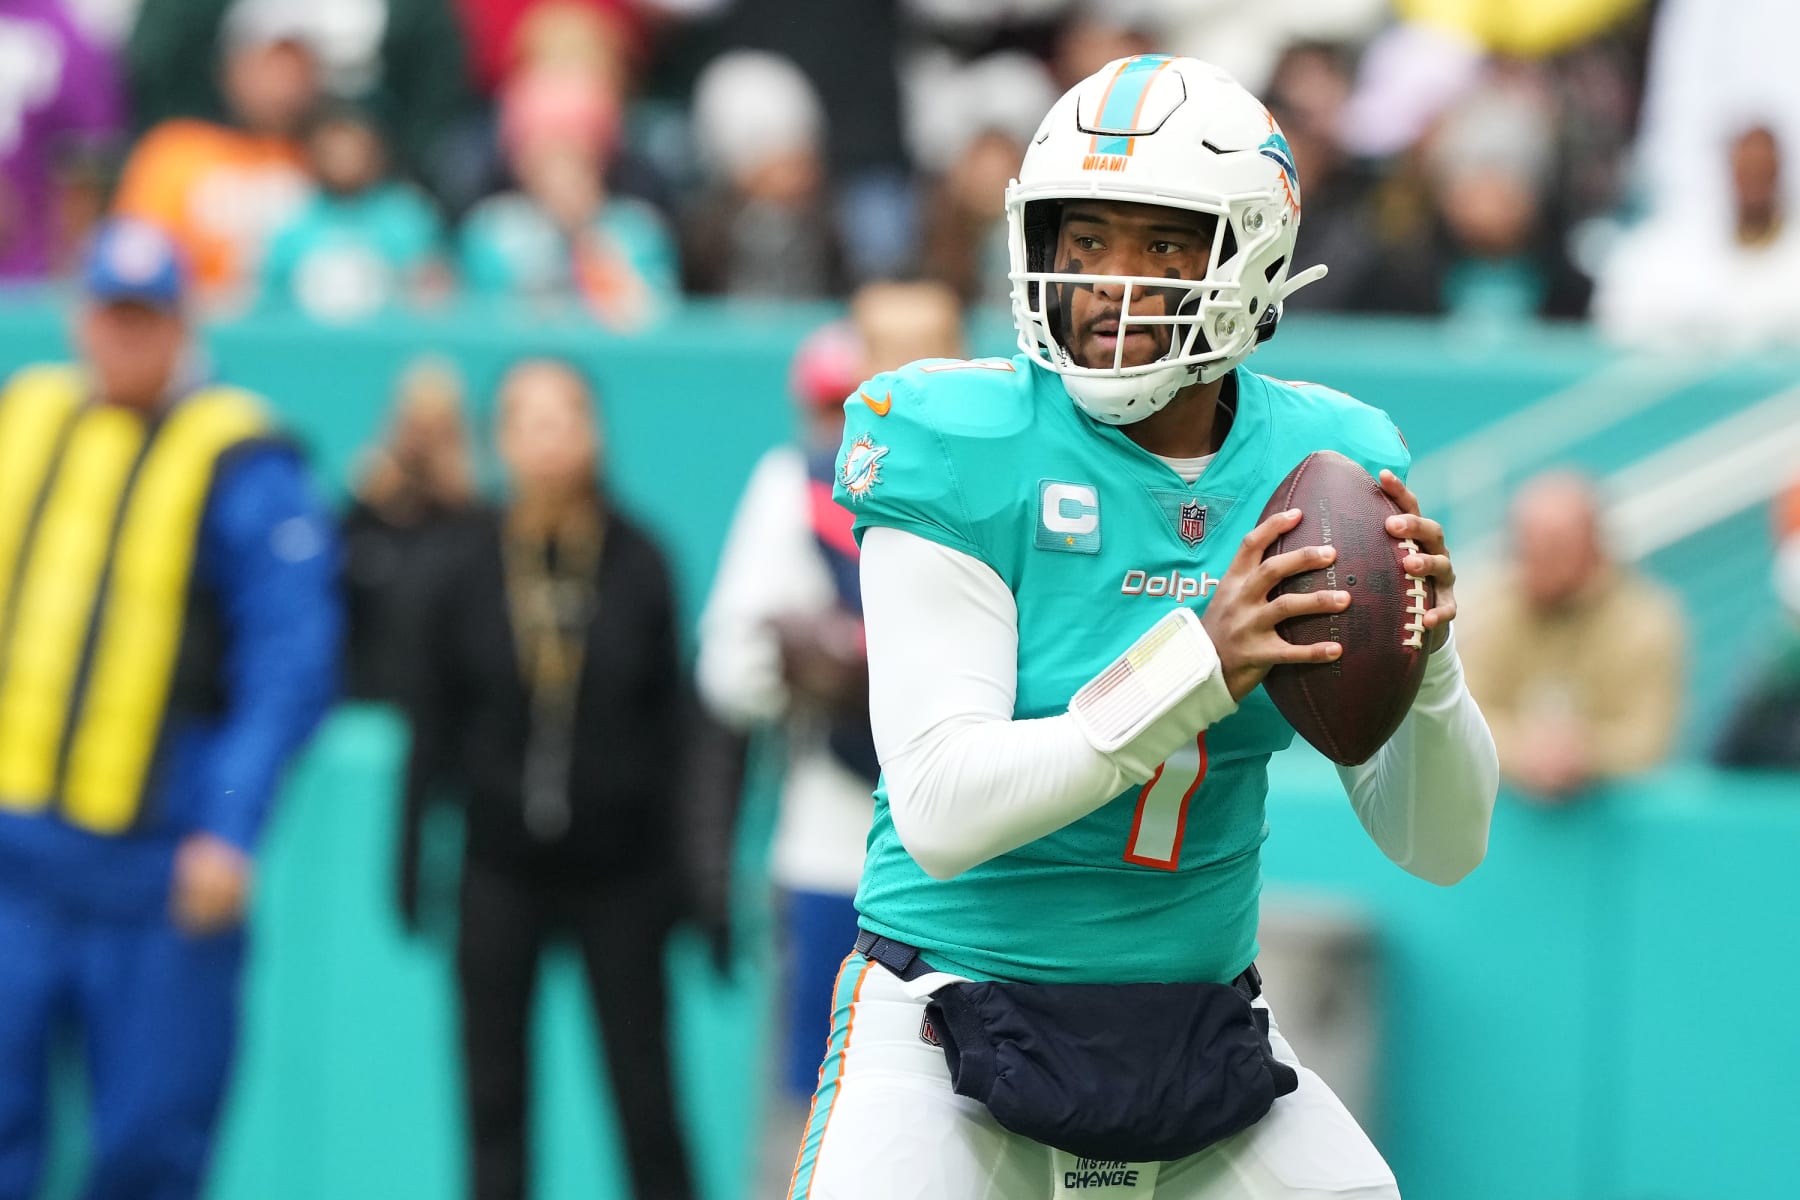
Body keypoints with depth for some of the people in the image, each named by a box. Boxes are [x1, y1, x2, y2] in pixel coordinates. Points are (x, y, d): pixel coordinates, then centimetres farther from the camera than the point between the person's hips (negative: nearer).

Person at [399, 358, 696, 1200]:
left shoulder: (637, 565, -2)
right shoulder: (469, 572, -1)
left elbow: (676, 719, 0)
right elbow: (435, 722, 5)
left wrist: (693, 871, -1)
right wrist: (419, 861, 3)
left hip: (620, 868, -1)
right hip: (502, 869, 1)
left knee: (645, 1094, 0)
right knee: (495, 1098, 5)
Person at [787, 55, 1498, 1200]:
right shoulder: (968, 452, -13)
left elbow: (1440, 846, 1)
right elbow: (941, 814, -22)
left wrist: (1425, 665, -19)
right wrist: (1194, 669, -31)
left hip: (1203, 1018, 4)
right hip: (962, 1012, -4)